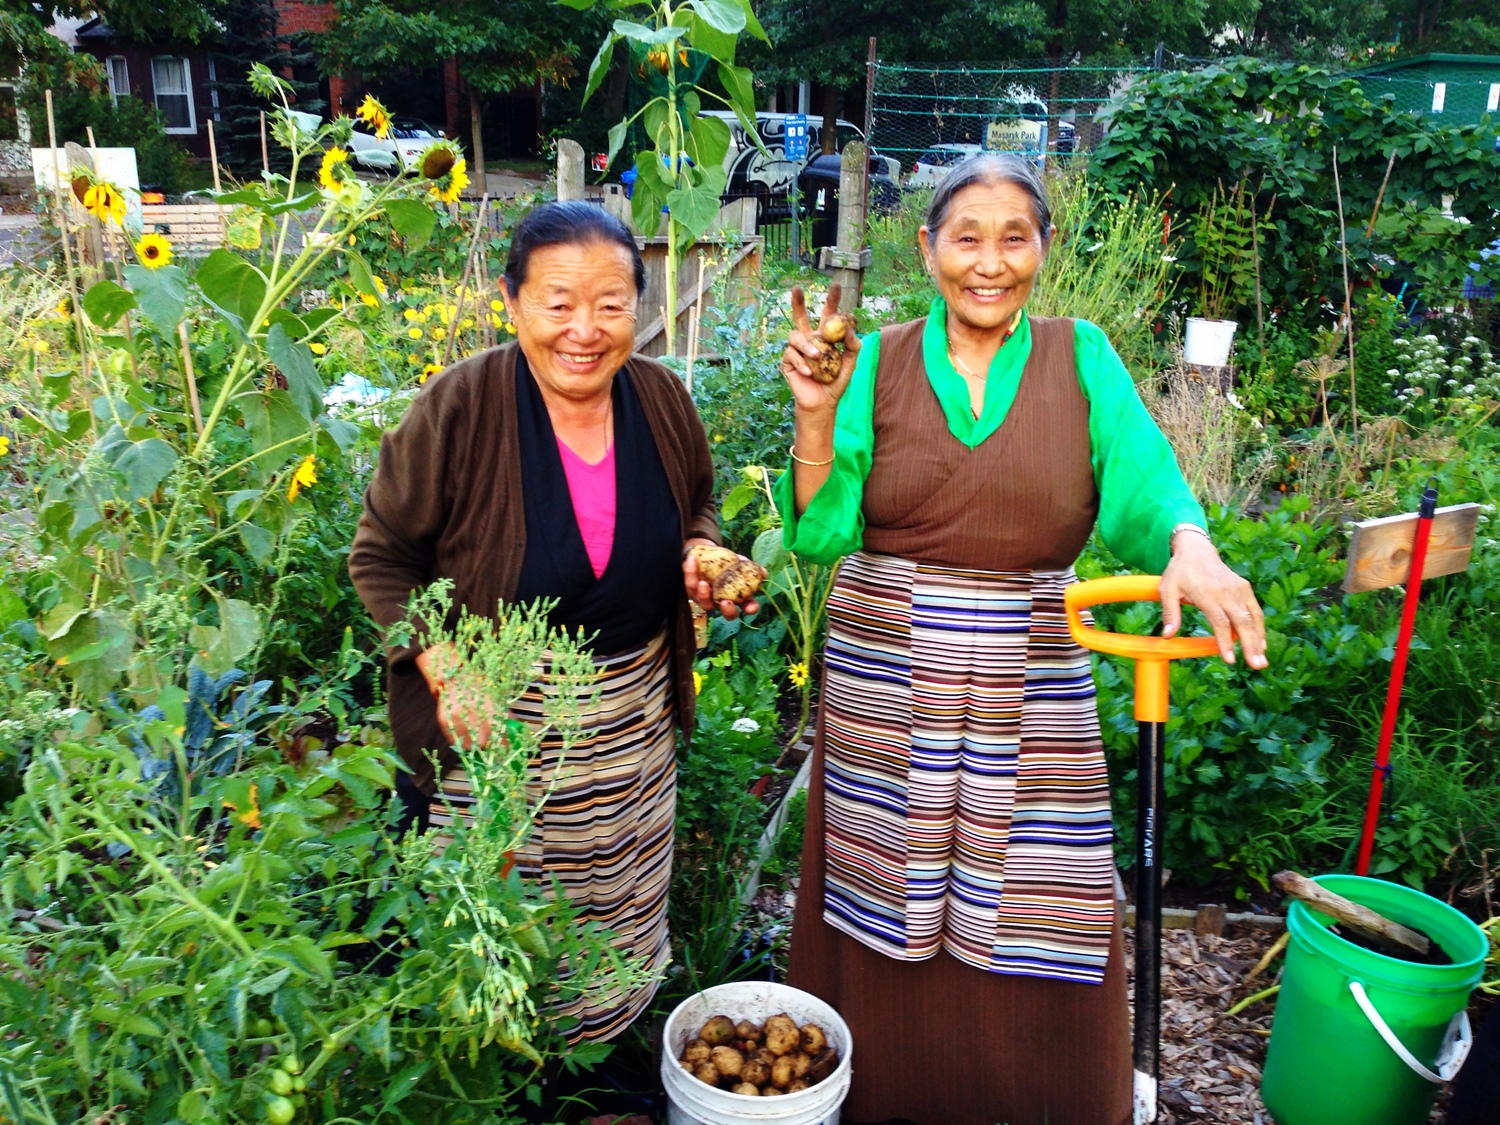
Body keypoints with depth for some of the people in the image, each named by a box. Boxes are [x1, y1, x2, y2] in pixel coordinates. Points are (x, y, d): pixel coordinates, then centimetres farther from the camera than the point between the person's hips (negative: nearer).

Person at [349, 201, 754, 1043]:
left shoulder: (662, 398, -6)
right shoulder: (456, 410, -19)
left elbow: (698, 502, 14)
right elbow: (382, 559, -9)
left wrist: (700, 553, -9)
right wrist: (443, 670, -22)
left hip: (636, 715, 5)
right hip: (499, 722, -4)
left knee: (624, 913, 23)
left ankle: (611, 1057, 52)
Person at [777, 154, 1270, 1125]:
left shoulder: (1081, 357, 2)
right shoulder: (879, 360, -1)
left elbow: (1142, 483, -12)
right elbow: (818, 534, -6)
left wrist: (1191, 546, -33)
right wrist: (817, 414, -20)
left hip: (1032, 688, 1)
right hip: (886, 676, 0)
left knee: (1035, 917, 8)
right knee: (891, 901, 12)